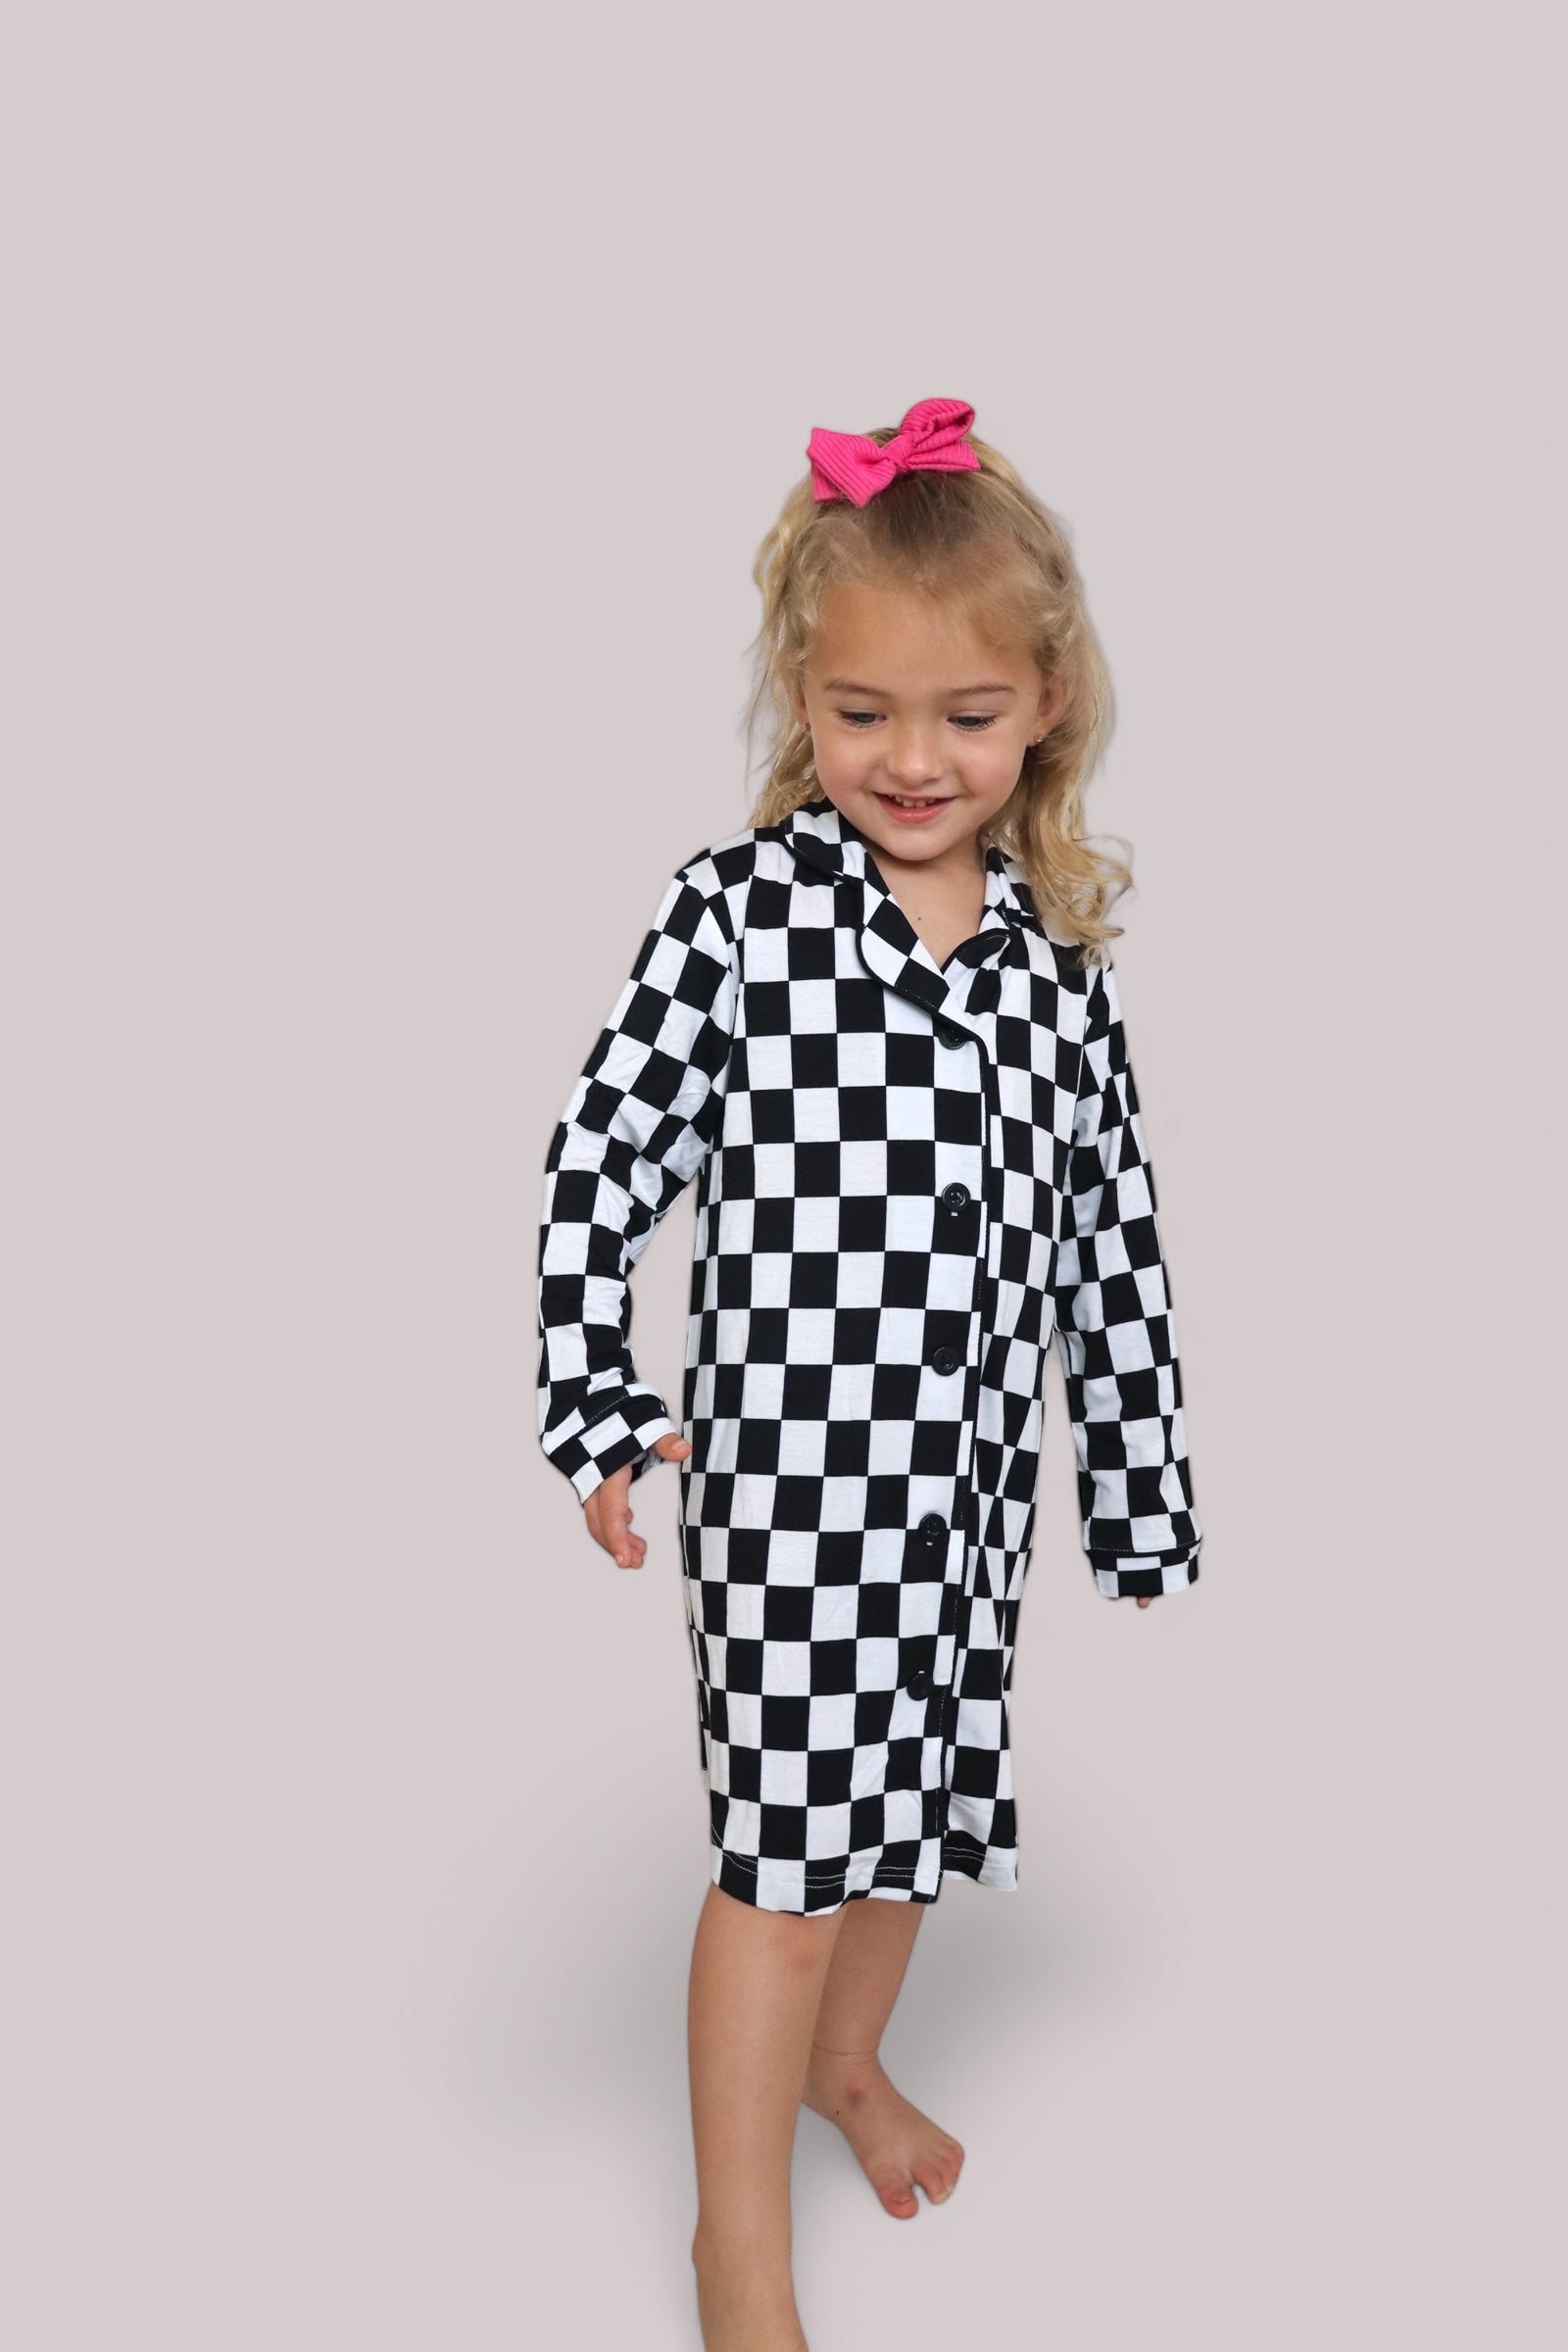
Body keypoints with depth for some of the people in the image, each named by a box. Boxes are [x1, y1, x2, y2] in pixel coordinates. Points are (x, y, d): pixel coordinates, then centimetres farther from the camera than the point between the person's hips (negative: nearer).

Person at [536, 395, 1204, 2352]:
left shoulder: (1057, 948, 2)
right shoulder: (739, 909, -10)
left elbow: (1112, 1231, 6)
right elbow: (606, 1150, -7)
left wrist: (1142, 1487, 7)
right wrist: (592, 1413, -9)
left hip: (972, 1458, 5)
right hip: (787, 1454, -4)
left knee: (918, 1787, 21)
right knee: (790, 1831, 3)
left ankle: (847, 2056, 49)